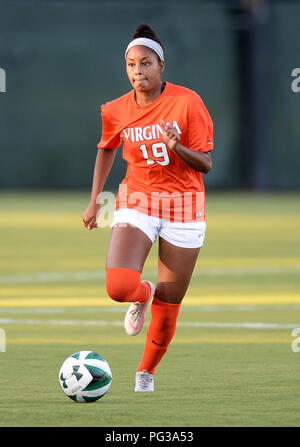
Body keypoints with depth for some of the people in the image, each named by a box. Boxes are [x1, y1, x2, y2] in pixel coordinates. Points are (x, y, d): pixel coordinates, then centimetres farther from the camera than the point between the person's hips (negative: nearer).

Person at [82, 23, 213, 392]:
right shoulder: (116, 111, -3)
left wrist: (176, 147, -30)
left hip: (184, 208, -1)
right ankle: (142, 294, 14)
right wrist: (94, 201, 15)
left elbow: (205, 165, -11)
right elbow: (106, 149, 19)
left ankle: (146, 371, 28)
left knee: (167, 308, 3)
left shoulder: (187, 102, -12)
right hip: (137, 204, 1)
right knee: (118, 287, -23)